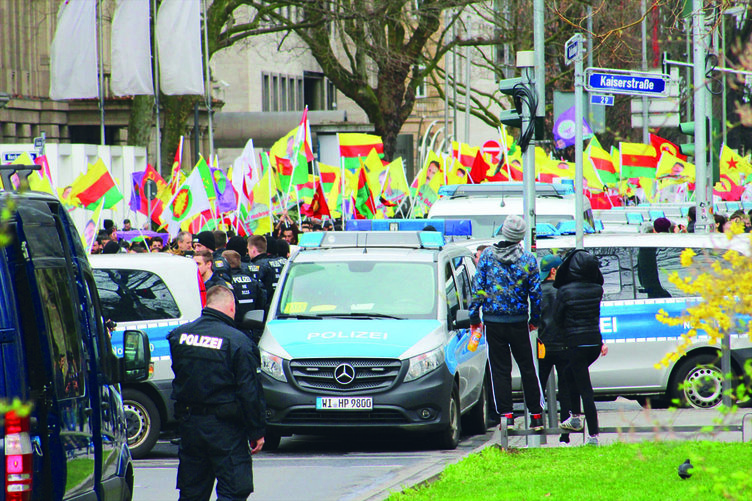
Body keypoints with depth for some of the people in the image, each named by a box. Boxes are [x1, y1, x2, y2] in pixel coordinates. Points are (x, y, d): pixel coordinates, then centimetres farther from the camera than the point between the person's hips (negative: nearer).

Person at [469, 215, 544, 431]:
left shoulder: (487, 255, -4)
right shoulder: (528, 259, -3)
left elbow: (478, 287, -5)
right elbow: (535, 292, 0)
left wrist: (474, 315, 2)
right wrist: (534, 319, 12)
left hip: (493, 321, -1)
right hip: (519, 321, 1)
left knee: (500, 369, 4)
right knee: (527, 367, 10)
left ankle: (506, 414, -3)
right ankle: (536, 415, 10)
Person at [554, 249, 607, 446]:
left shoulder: (565, 291, -13)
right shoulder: (596, 289, -1)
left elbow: (558, 317, -2)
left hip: (576, 343, -6)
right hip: (595, 342, 6)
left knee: (585, 390, -3)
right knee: (569, 373, 28)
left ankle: (593, 435, -3)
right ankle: (575, 418, 31)